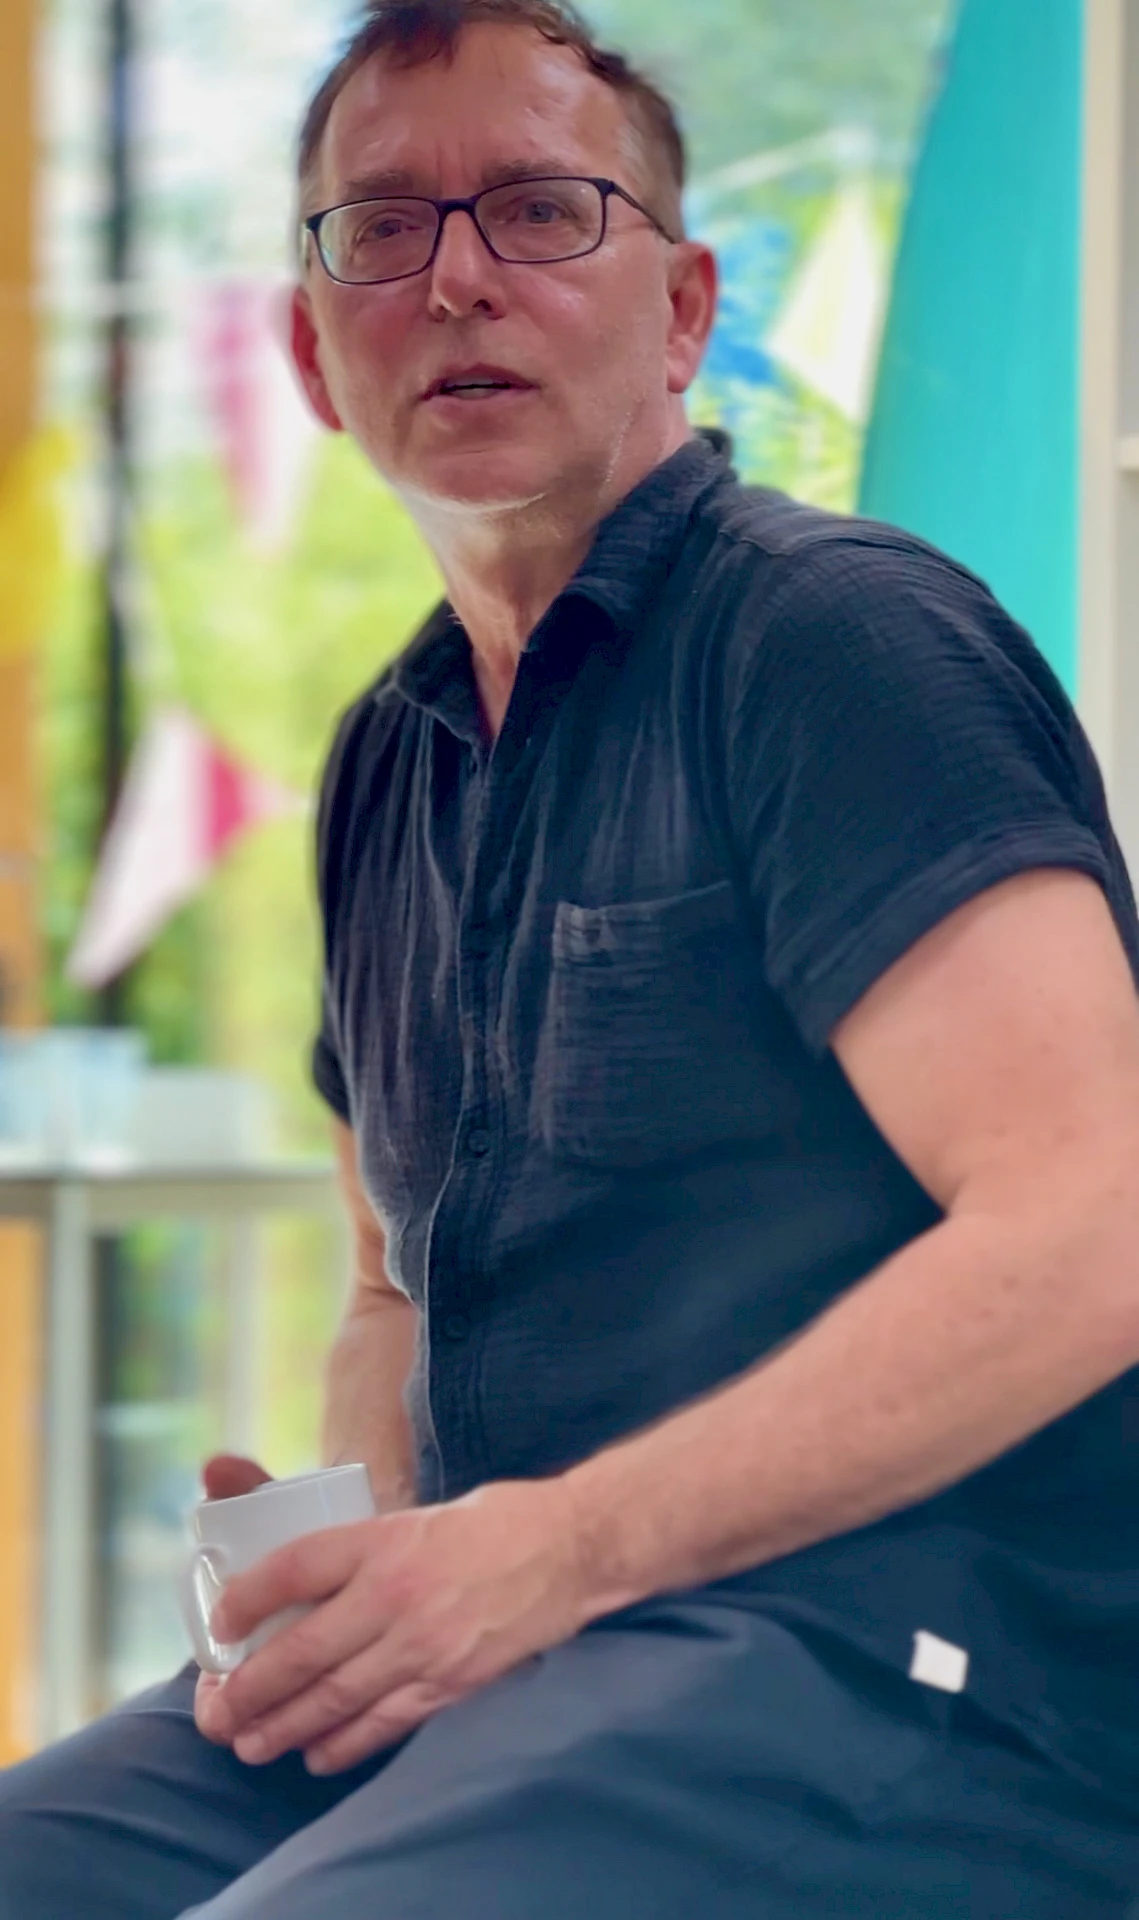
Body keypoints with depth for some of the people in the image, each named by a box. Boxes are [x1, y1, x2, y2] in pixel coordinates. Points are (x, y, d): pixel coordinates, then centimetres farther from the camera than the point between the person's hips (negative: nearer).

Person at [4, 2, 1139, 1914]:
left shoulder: (839, 633, -6)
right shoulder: (387, 765, 19)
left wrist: (565, 1543, -18)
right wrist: (349, 1531, 6)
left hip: (903, 1681, -8)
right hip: (474, 1678, 8)